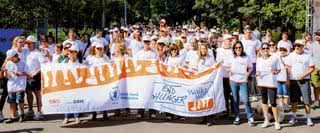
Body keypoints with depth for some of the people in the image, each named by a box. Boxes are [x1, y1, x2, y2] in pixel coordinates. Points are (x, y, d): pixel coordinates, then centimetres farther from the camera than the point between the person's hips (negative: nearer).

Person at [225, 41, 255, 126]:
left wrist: (248, 73, -7)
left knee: (246, 100, -8)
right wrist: (229, 70, -8)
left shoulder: (246, 57, 2)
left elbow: (250, 67, 11)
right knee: (235, 100, 8)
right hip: (233, 81, 2)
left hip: (243, 82, -2)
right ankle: (237, 117, 20)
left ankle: (250, 118, 3)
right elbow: (227, 67, 13)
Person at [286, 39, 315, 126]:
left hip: (304, 80, -1)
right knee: (293, 100, 6)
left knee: (307, 100, -2)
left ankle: (308, 118, 7)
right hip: (293, 80, 2)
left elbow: (312, 68, 1)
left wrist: (303, 75, -11)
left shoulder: (307, 56, 3)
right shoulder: (291, 55, 7)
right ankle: (293, 117, 17)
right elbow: (288, 67, 8)